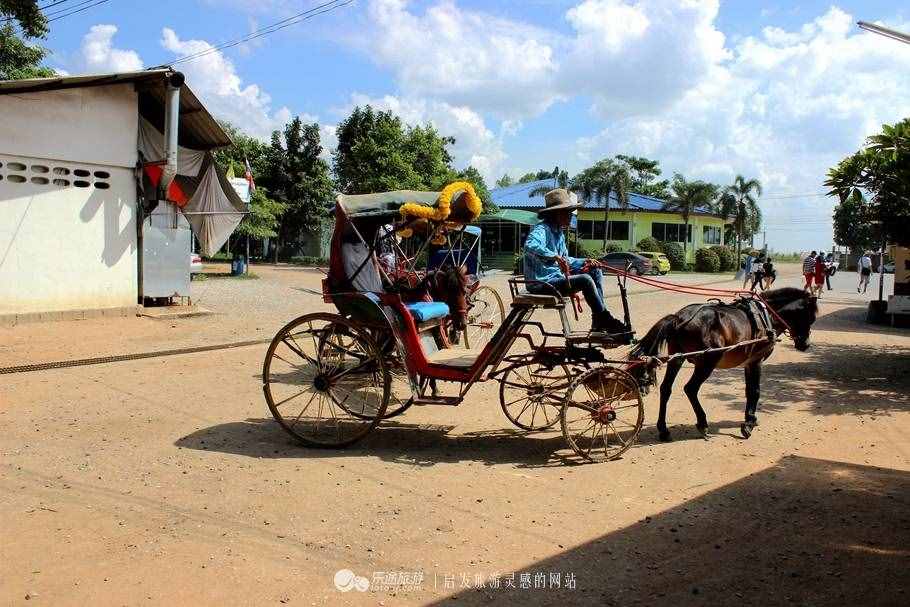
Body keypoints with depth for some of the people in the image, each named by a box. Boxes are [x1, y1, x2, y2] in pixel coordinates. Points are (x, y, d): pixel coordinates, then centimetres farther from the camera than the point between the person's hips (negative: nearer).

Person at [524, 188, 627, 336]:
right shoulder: (542, 229, -15)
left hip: (556, 277, 10)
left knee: (596, 272, 6)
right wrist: (555, 257, -48)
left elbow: (565, 260, 21)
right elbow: (530, 245, -38)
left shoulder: (559, 232, 16)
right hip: (542, 283, -10)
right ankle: (605, 320, -12)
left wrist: (584, 263, 3)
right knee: (585, 280, -25)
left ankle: (598, 321, 0)